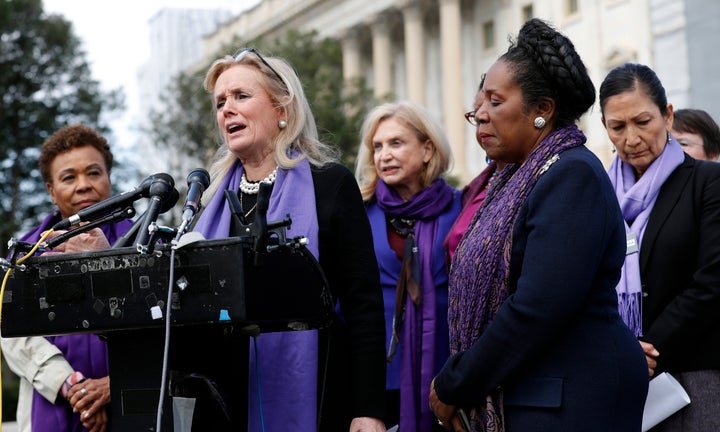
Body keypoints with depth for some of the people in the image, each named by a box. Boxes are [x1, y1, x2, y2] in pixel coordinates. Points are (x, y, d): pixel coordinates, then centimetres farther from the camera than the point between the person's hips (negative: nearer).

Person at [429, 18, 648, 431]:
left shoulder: (573, 175, -13)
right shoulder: (521, 177, 15)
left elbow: (538, 308, -21)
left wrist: (453, 387, -13)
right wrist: (456, 384, 1)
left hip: (570, 398, -8)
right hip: (517, 396, 8)